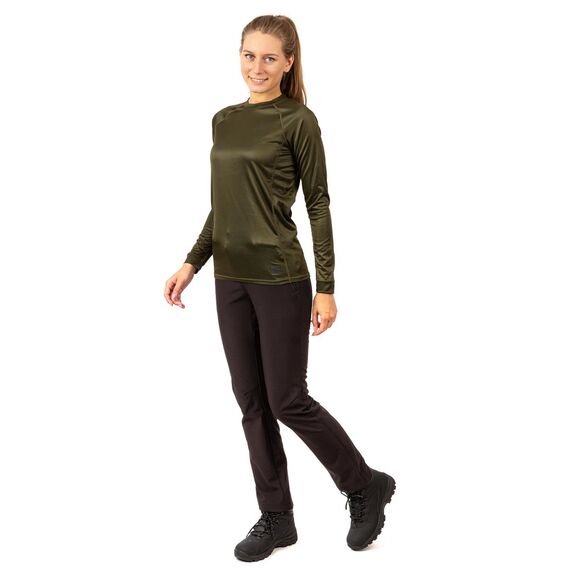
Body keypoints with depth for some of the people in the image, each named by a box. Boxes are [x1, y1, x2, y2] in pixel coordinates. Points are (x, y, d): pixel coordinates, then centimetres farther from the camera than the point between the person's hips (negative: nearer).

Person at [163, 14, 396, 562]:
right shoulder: (224, 120, 12)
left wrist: (327, 287, -13)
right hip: (231, 278, 7)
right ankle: (276, 518, 22)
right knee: (251, 400, 10)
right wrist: (192, 262, 10)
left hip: (280, 277, -7)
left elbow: (318, 205, -9)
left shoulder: (298, 120, -8)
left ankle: (365, 484, 21)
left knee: (287, 399, -1)